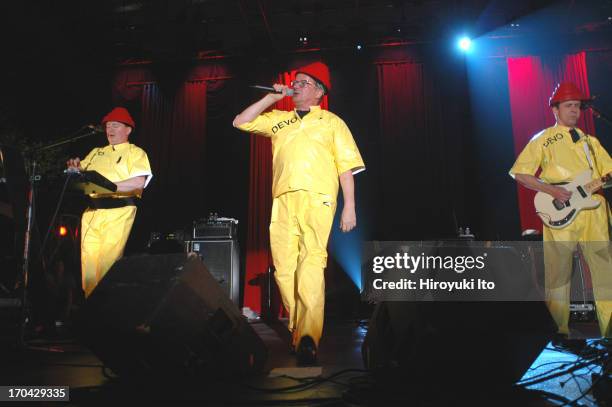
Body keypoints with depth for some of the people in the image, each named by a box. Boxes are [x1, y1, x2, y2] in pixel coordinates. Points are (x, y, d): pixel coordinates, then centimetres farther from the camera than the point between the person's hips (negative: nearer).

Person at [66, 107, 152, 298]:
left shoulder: (135, 153, 5)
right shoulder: (96, 152, 24)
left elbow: (139, 183, -10)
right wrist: (76, 168, 0)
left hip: (118, 212, -5)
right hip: (91, 212, 6)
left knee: (108, 262, -10)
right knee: (88, 260, 2)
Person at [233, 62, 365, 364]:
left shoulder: (332, 122, 16)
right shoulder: (278, 119, 26)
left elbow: (346, 166, 8)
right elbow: (240, 122, 23)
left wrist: (350, 207, -2)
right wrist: (270, 98, 18)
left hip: (317, 200, -4)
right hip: (283, 200, 4)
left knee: (311, 264, -16)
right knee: (284, 268, 0)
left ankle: (308, 338, -18)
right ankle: (297, 329, 13)